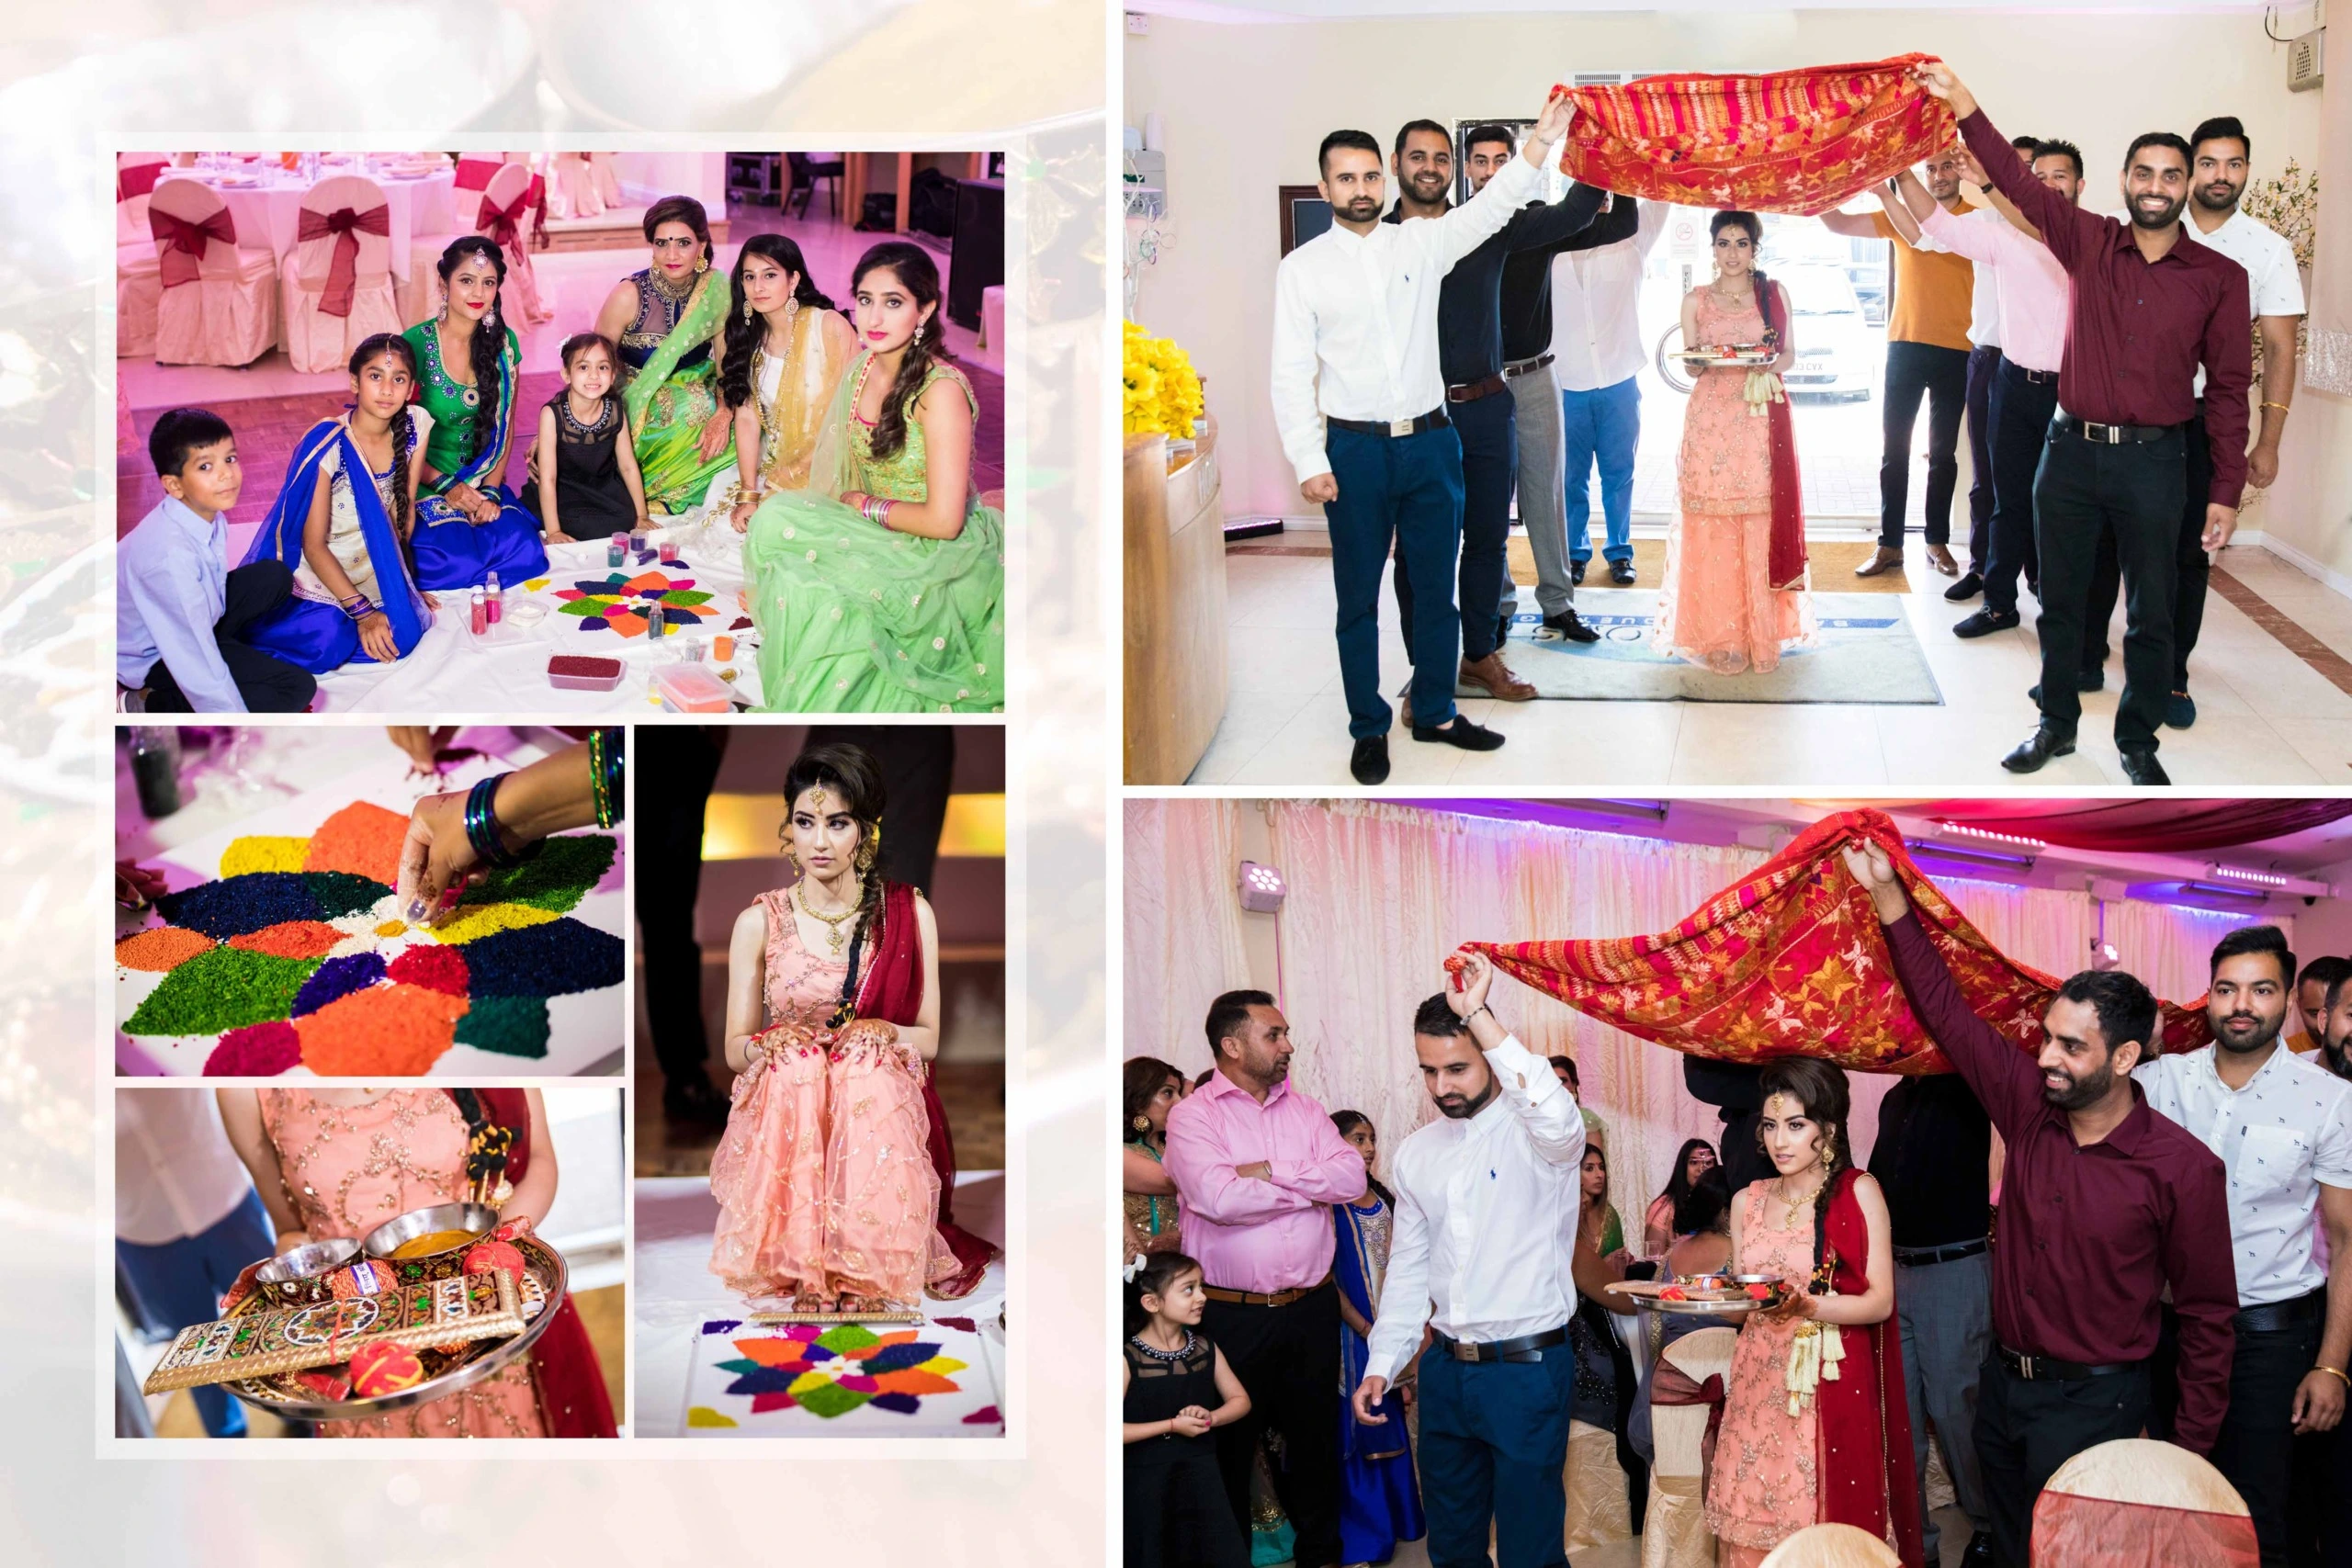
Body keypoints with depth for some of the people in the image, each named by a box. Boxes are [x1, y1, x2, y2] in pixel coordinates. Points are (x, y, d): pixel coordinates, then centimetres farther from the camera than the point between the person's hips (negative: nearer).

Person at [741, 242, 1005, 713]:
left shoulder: (941, 389, -23)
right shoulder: (864, 368, 2)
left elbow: (943, 520, -25)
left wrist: (864, 505, -11)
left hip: (939, 556, -8)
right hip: (879, 538, 8)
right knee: (775, 516, -15)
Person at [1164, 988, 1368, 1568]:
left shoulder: (1305, 1110, 8)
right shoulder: (1193, 1115, -7)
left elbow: (1353, 1177, -6)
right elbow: (1219, 1198, -23)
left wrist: (1272, 1171, -16)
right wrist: (1315, 1186, -10)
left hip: (1311, 1306, 4)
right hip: (1233, 1316, -4)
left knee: (1316, 1437, 16)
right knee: (1229, 1445, 9)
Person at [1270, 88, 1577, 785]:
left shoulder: (1420, 242, 5)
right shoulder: (1302, 268, -2)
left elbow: (1491, 206, -7)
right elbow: (1291, 373, -6)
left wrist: (1543, 139, -22)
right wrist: (1308, 462, -13)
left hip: (1431, 441, 3)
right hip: (1356, 448, -3)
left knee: (1436, 589, 11)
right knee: (1358, 597, 5)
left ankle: (1436, 713, 26)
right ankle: (1369, 729, 17)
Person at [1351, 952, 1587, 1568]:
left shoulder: (1530, 1133, -11)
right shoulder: (1417, 1152, 7)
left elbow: (1558, 1121, -37)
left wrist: (1479, 1015, -38)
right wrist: (1380, 1365, 7)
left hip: (1527, 1366, -6)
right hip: (1445, 1367, 6)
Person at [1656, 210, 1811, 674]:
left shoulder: (1774, 294, 8)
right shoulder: (1696, 301, 8)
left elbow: (1789, 354, 10)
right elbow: (1691, 367, 9)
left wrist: (1767, 364, -12)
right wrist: (1705, 358, -14)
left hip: (1762, 421, 0)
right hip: (1711, 422, 0)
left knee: (1761, 525, -3)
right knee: (1714, 529, -3)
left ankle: (1762, 633, 6)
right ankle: (1720, 637, 3)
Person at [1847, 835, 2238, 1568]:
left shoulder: (2182, 1168, -15)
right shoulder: (2030, 1106, -4)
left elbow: (2207, 1314, -8)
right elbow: (1945, 1009, -1)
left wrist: (2191, 1448, -7)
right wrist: (1887, 893, -6)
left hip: (2092, 1401, -5)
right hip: (2002, 1381, 5)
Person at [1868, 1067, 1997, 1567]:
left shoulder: (1965, 1091, -5)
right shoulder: (1894, 1099, 14)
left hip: (1956, 1271, -6)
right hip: (1893, 1271, 6)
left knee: (1954, 1408, 1)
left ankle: (1988, 1525, 22)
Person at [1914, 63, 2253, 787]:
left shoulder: (2220, 278, -2)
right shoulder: (2089, 243, 1)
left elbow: (2228, 388, -1)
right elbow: (2017, 181, -7)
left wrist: (2225, 493, -4)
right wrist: (1963, 104, -20)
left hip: (2154, 461, -1)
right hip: (2071, 450, 2)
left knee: (2150, 615, 6)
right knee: (2060, 600, 12)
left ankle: (2138, 742, 20)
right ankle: (2056, 725, 27)